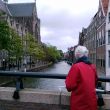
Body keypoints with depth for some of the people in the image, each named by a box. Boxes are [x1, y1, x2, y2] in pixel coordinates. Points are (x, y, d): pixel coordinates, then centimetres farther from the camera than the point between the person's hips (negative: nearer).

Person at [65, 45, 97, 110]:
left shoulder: (76, 66, -16)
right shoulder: (93, 66, 1)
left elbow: (69, 86, -15)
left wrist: (68, 78, 2)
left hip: (80, 104, -5)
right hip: (92, 102, 5)